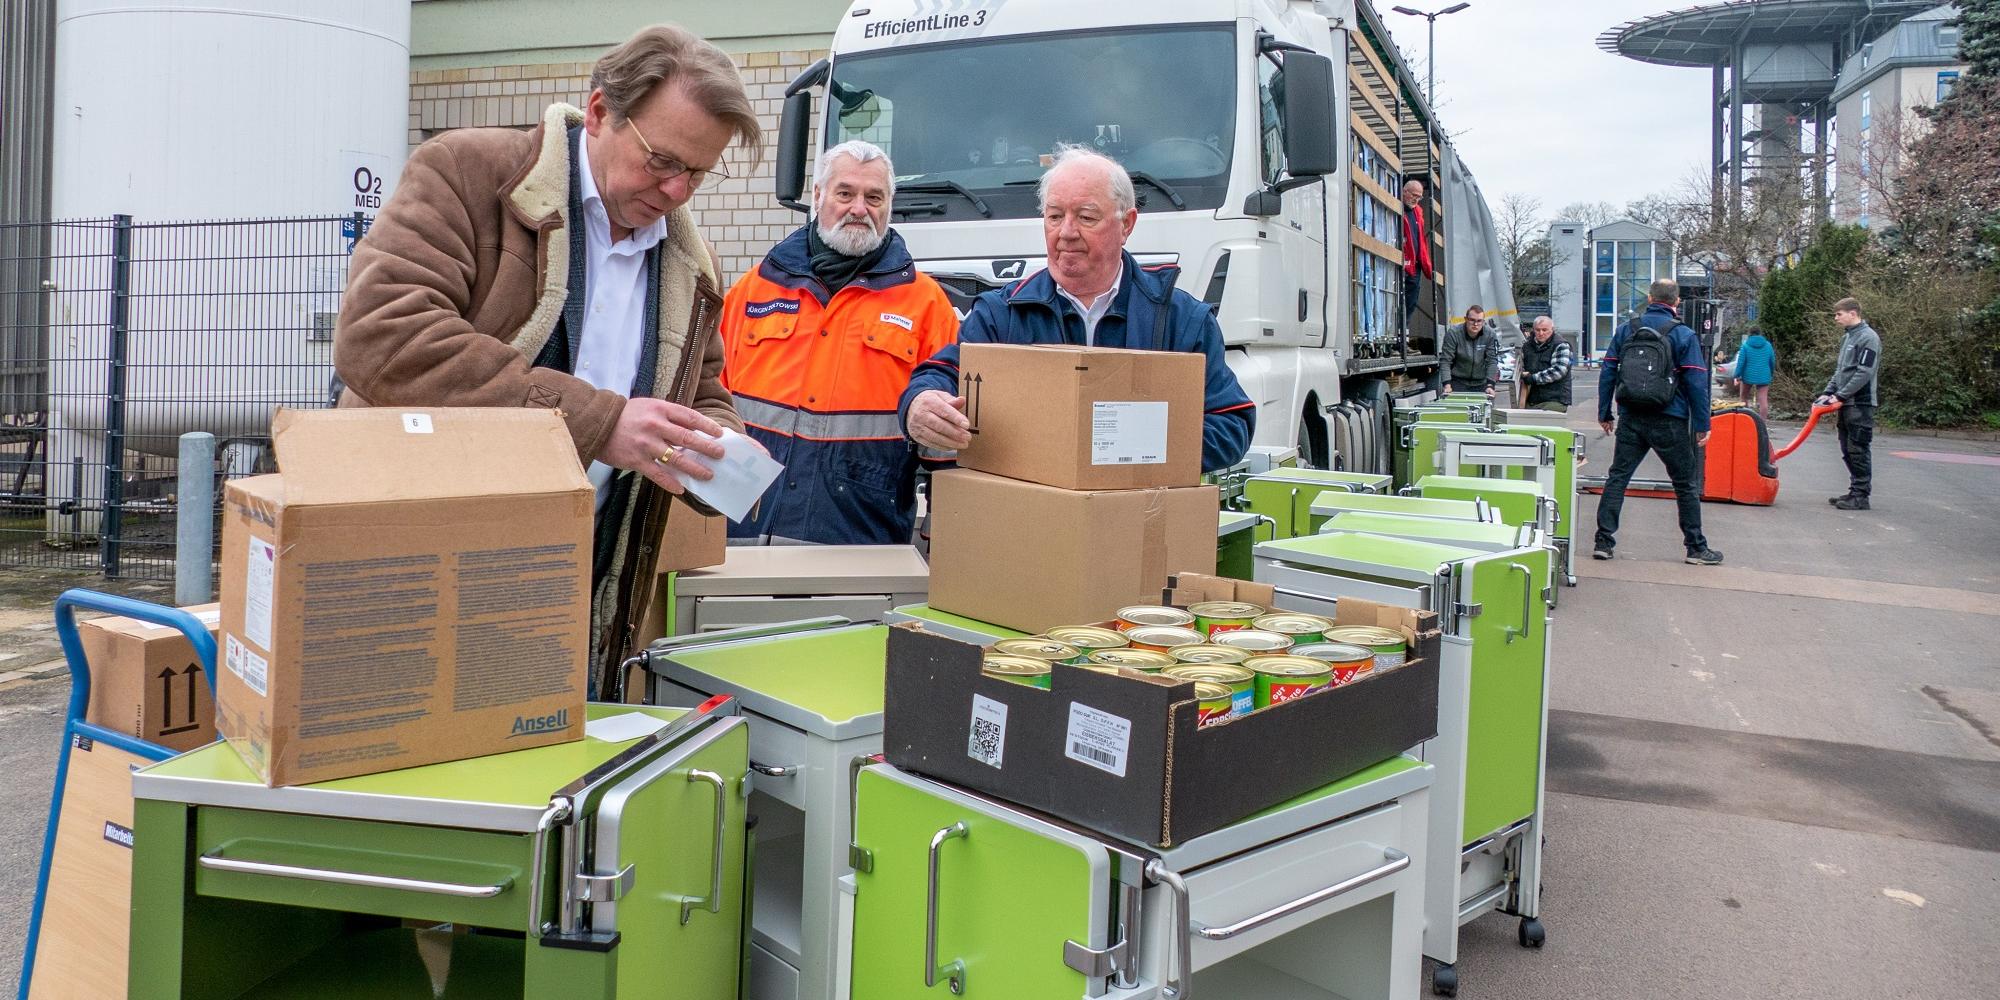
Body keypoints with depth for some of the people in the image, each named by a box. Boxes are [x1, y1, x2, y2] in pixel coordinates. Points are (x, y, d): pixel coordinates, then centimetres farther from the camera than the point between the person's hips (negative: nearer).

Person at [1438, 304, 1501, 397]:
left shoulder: (1490, 336, -5)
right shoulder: (1453, 334, -11)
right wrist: (1447, 385, -23)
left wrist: (1490, 385, -18)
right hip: (1458, 382, -2)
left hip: (1480, 384, 2)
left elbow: (1492, 362, -7)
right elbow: (1445, 361, -13)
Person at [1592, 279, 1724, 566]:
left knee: (1617, 478, 7)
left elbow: (1607, 373, 5)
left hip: (1631, 419, 2)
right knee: (1686, 484, 8)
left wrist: (1604, 413, 12)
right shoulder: (1684, 335, -6)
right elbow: (1696, 382, -8)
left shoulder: (1625, 329, 3)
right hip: (1669, 422, -2)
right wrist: (1702, 425, -3)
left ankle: (1604, 541, 2)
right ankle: (1696, 547, 14)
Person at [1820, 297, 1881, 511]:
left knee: (1858, 450, -6)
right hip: (1846, 404, 9)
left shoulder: (1868, 337, -11)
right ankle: (1855, 491, 19)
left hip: (1860, 404, -9)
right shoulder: (1847, 337, 15)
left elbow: (1864, 373, -17)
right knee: (1848, 451, 12)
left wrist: (1841, 395, -16)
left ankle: (1861, 495, -1)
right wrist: (1828, 392, 9)